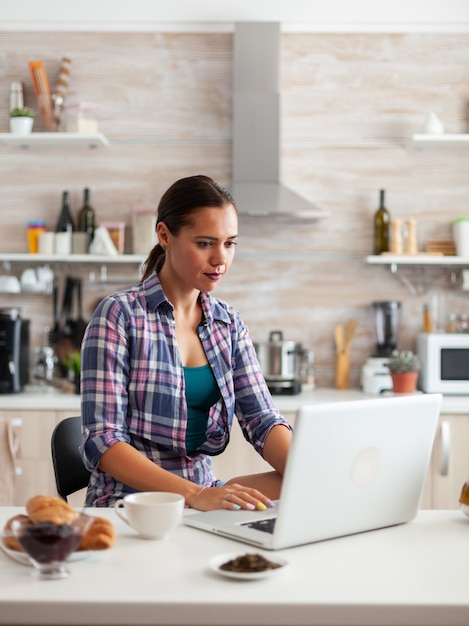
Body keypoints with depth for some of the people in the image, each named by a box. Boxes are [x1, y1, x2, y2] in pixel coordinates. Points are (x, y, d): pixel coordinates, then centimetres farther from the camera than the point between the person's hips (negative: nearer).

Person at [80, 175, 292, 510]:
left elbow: (262, 418, 1)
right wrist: (195, 494, -28)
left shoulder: (228, 322, 9)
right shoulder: (119, 315, -9)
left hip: (204, 492, 6)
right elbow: (102, 441, -16)